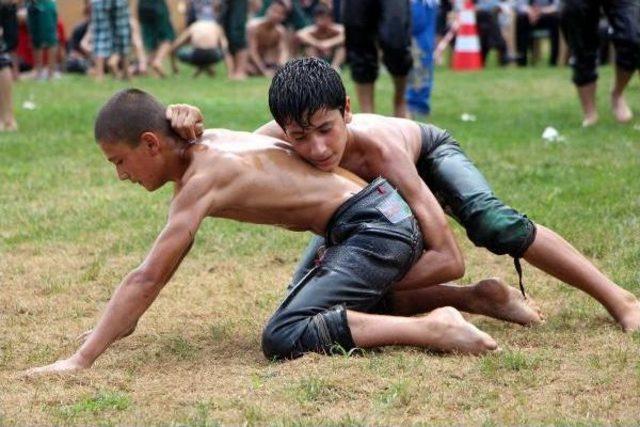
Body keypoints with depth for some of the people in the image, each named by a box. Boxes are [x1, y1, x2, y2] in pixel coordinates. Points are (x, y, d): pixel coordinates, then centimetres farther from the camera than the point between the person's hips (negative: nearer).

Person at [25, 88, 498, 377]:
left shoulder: (203, 177, -17)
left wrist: (81, 358, -23)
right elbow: (172, 254, 23)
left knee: (283, 338, -25)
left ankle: (432, 328, -22)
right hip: (384, 216, 10)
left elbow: (147, 278, -23)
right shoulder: (203, 148, 11)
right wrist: (120, 323, 24)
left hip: (376, 227, -10)